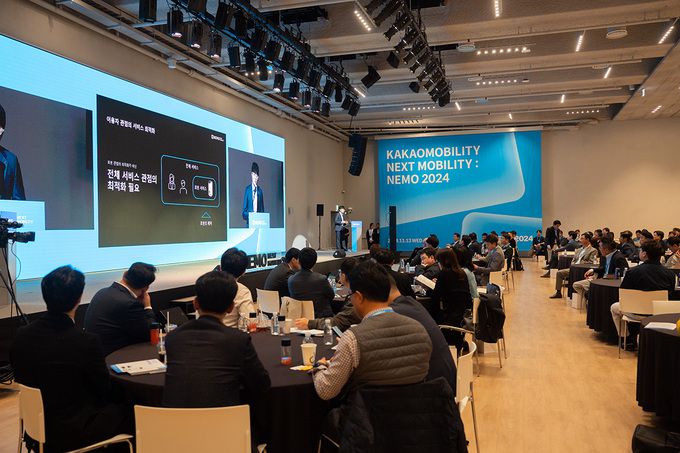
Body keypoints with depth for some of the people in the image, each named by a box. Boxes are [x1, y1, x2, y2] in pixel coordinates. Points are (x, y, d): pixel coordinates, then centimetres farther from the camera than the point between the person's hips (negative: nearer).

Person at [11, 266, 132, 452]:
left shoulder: (21, 336, -10)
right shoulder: (86, 342, -27)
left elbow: (22, 379, 6)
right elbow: (103, 390, -13)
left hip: (35, 425, 7)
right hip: (73, 433, -7)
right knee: (134, 415, 13)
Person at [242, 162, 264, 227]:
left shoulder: (260, 190, 8)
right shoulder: (247, 188, 2)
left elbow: (262, 206, 10)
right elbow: (245, 205, 2)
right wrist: (245, 215, -12)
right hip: (249, 217, -2)